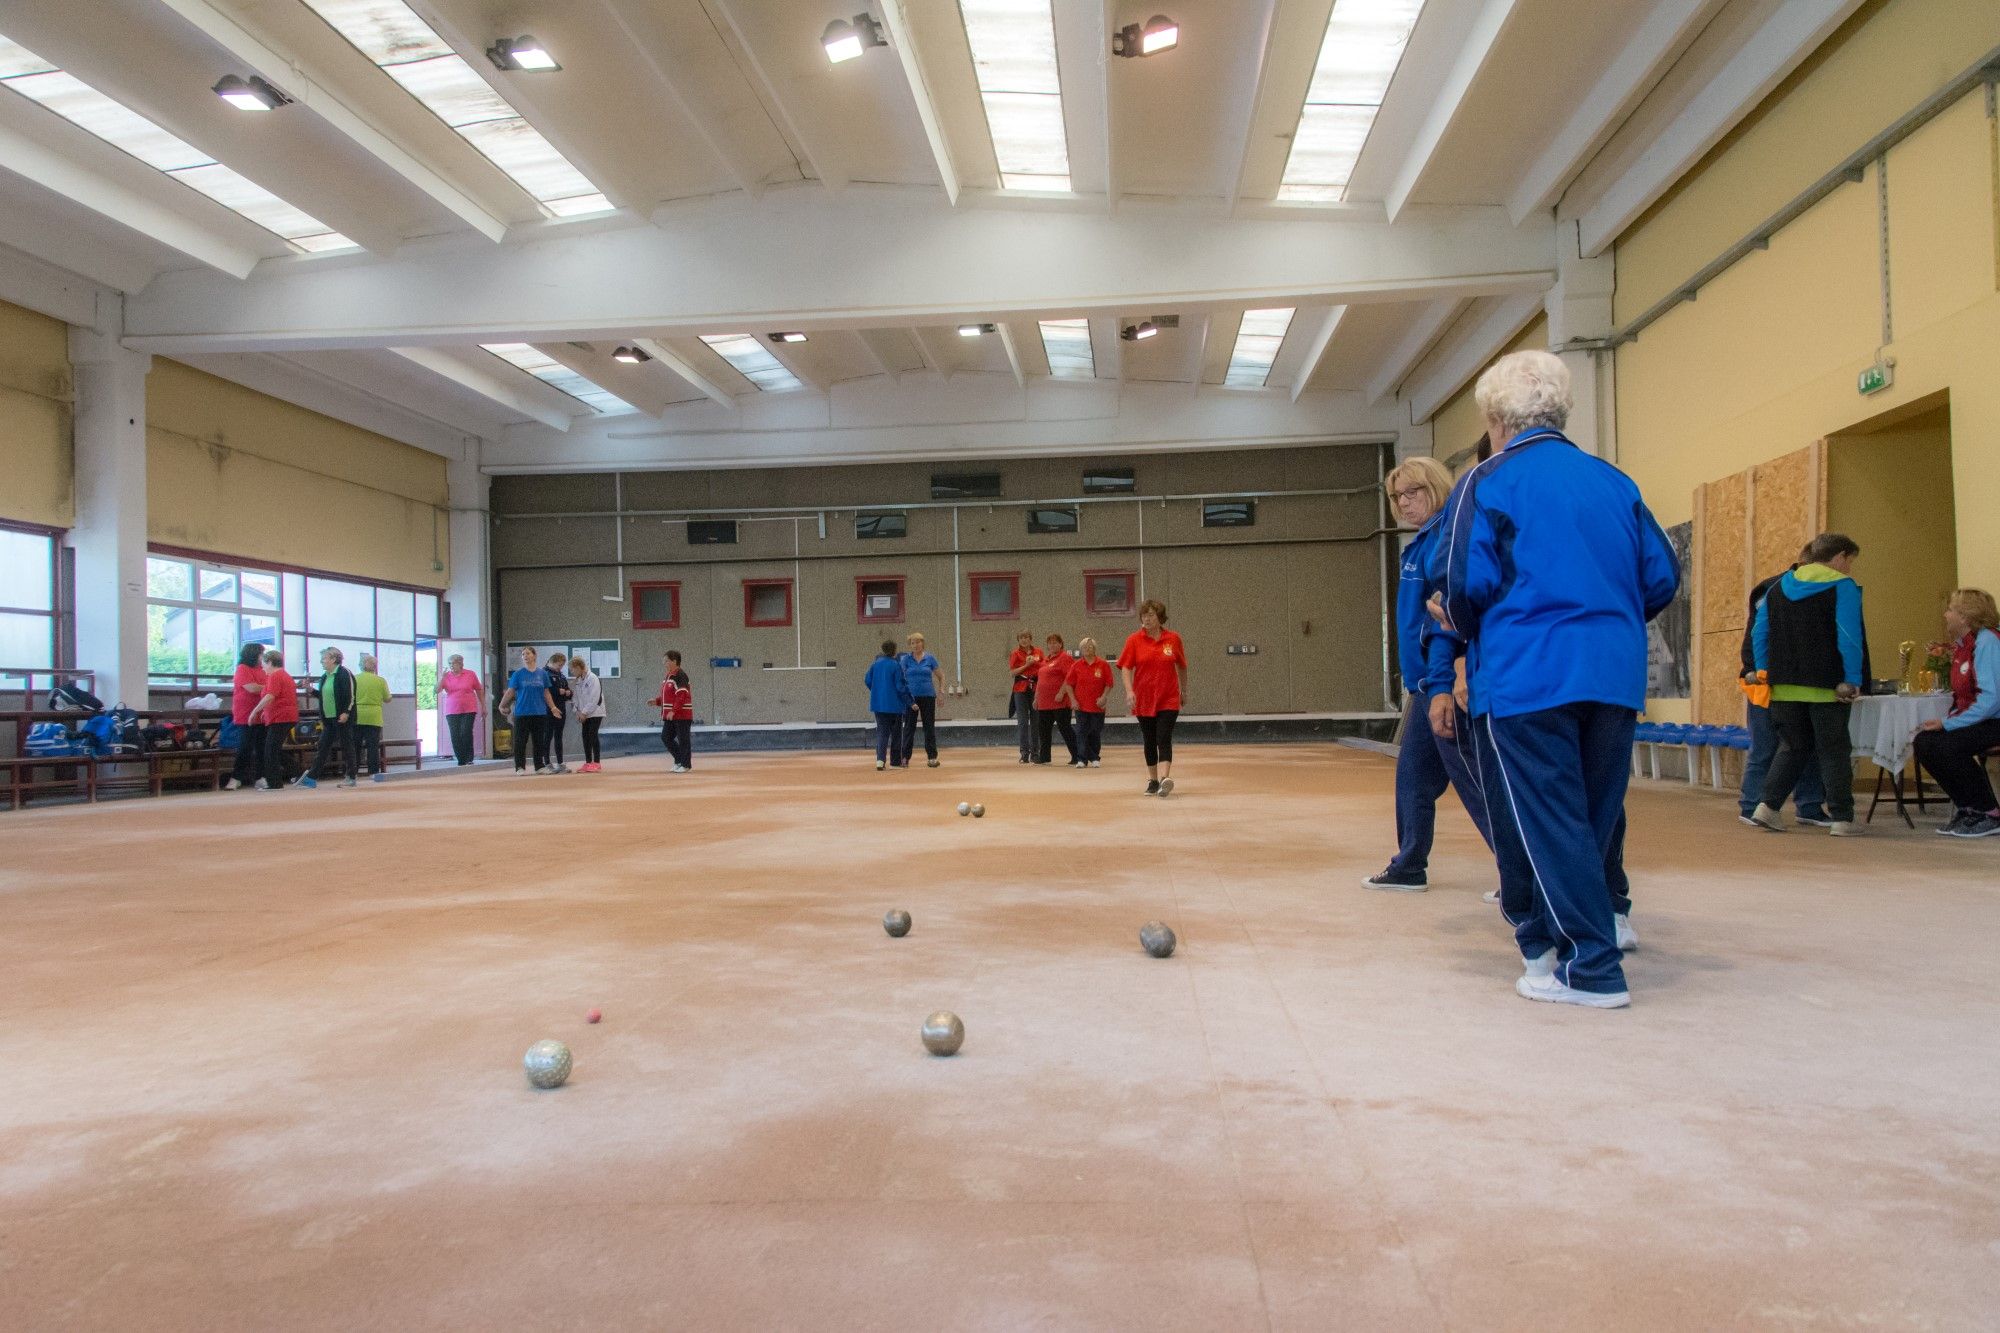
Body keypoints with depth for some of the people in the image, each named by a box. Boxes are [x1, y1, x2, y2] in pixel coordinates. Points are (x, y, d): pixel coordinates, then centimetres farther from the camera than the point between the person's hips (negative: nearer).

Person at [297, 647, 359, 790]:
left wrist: (346, 712, -21)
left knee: (347, 746, -1)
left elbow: (351, 695, -16)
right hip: (328, 719, 8)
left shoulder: (344, 674, -11)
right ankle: (312, 777, 9)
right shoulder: (325, 676, 15)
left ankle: (350, 777, 6)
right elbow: (324, 696, 21)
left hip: (342, 718, -8)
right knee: (323, 747, 8)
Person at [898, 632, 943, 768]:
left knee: (929, 726, 3)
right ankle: (905, 757, 8)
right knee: (909, 727, 2)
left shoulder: (930, 658, 4)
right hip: (911, 697, 0)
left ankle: (932, 757, 8)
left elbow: (940, 676, 12)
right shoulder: (906, 659, 1)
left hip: (928, 697, 1)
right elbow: (901, 677, 0)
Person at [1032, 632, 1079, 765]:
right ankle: (1044, 757, 24)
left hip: (1060, 702, -9)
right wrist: (1036, 698, 22)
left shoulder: (1065, 657, -8)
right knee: (1043, 729, 12)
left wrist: (1061, 693, -22)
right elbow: (1040, 680, 25)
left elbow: (1070, 677, -18)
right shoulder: (1045, 660, 19)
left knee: (1065, 728, -7)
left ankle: (1076, 757, -3)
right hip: (1044, 703, 9)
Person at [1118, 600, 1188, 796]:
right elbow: (1125, 667, -5)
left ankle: (1164, 779, -25)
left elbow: (1181, 666, 13)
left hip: (1168, 699, -1)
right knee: (1149, 741, 10)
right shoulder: (1134, 640, -1)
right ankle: (1153, 781, 22)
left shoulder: (1173, 639, 0)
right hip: (1143, 699, 1)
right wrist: (1129, 691, -18)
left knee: (1164, 739, -14)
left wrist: (1184, 690, 19)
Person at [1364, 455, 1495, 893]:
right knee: (1412, 775, 16)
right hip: (1426, 684, 10)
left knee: (1472, 780, -6)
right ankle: (1409, 868, 26)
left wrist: (1442, 686, -25)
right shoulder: (1422, 542, 17)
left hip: (1446, 684, -10)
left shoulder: (1445, 537, -13)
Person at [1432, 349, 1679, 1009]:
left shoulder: (1488, 482, -3)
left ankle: (1593, 968, 0)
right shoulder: (1614, 482, 12)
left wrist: (1463, 625, 10)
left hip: (1524, 677, -6)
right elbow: (1662, 577, 9)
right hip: (1615, 675, 6)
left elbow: (1462, 582, -11)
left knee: (1545, 821, 0)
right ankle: (1543, 934, 26)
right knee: (1595, 813, 15)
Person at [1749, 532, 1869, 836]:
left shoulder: (1779, 586, 12)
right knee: (1834, 751, 4)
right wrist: (1853, 680, -12)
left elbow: (1759, 632, 12)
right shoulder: (1842, 586, -6)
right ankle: (1841, 818, 6)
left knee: (1792, 747, 14)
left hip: (1785, 686, 5)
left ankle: (1767, 805, 1)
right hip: (1826, 686, -5)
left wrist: (1764, 671, 15)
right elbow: (1850, 638, -14)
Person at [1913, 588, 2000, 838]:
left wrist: (1948, 724, -21)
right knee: (1924, 743, -6)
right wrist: (1945, 721, -3)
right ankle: (1969, 808, 7)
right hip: (1977, 720, 9)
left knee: (1948, 746, -27)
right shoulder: (1962, 645, 12)